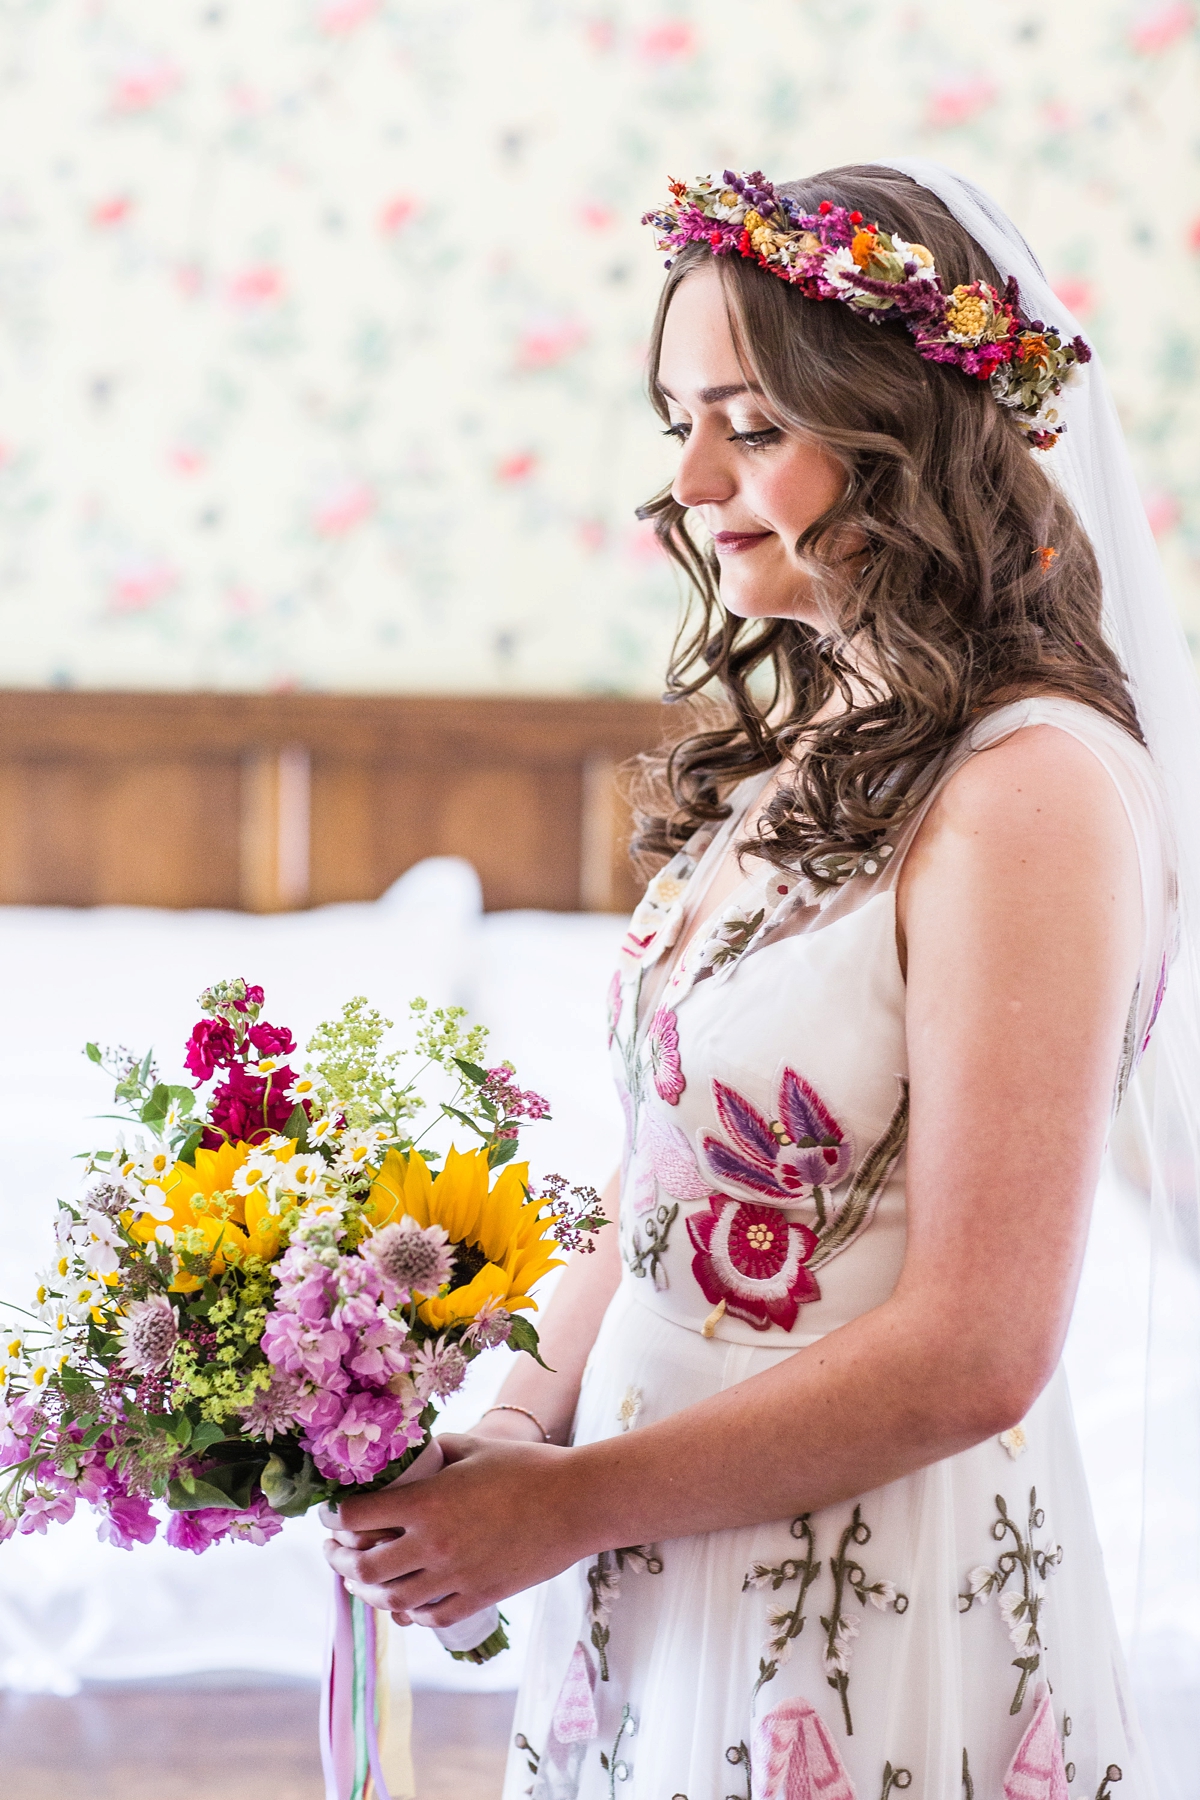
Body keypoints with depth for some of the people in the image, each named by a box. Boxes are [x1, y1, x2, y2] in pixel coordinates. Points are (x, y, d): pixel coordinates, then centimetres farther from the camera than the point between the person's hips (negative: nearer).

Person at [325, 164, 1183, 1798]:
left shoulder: (1034, 792, -19)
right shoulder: (788, 756, 6)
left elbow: (975, 1351, -21)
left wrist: (566, 1504, -15)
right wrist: (520, 1429, -5)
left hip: (868, 1622, -7)